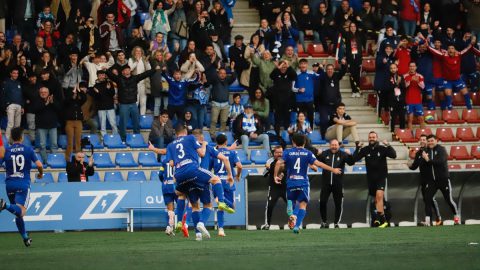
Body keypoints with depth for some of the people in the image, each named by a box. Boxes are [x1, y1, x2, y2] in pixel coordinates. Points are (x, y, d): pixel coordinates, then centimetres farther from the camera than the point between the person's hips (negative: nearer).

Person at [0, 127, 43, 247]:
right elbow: (39, 165, -3)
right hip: (23, 184, -3)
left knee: (18, 213, 16)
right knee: (21, 211, -17)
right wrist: (41, 174, 18)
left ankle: (25, 237, 21)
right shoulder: (28, 150, 1)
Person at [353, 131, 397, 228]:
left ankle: (379, 218, -25)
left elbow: (394, 155, -16)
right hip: (371, 178, 4)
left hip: (381, 177, -4)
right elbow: (355, 158, -4)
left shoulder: (382, 149, -5)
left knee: (379, 195, -22)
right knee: (376, 199, 10)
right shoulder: (365, 150, 2)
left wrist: (388, 146, -25)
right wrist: (357, 148, -15)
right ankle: (383, 219, 21)